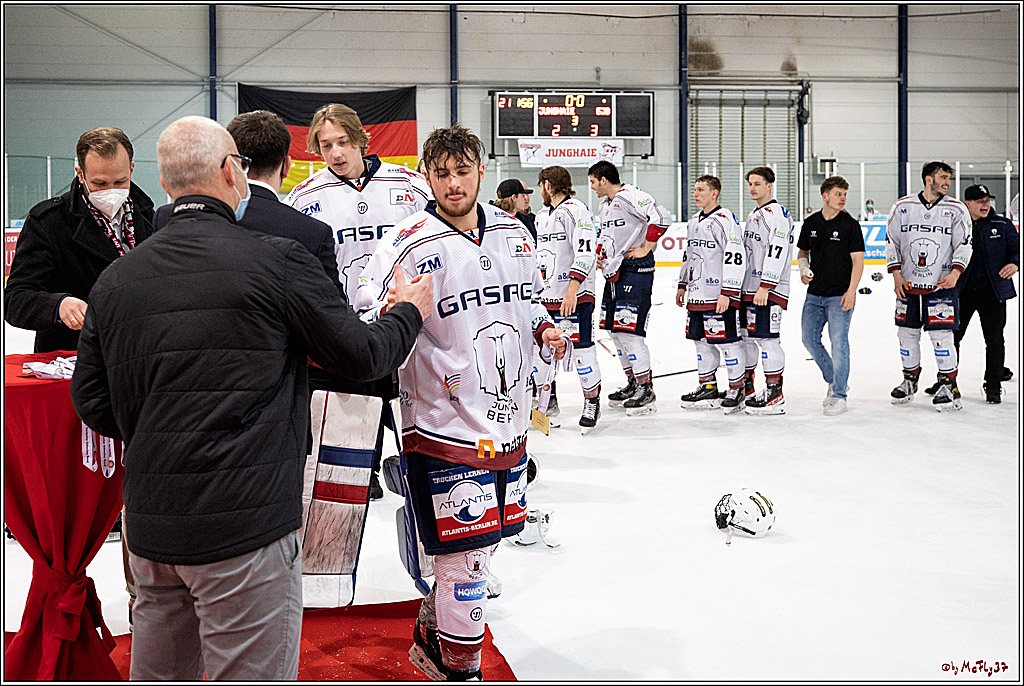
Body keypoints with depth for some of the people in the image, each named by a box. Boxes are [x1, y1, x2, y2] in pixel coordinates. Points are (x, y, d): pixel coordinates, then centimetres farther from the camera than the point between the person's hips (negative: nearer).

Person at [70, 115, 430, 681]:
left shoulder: (115, 279, 5)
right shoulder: (275, 259, -11)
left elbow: (92, 402, 9)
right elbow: (363, 357, -3)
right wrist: (408, 313, 16)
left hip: (150, 526, 6)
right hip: (244, 524, -6)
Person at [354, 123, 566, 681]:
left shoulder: (514, 234, 8)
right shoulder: (407, 246, -12)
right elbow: (366, 328, -14)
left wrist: (544, 328, 4)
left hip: (508, 424, 7)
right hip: (445, 427, -7)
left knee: (480, 547, 17)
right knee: (464, 557, -3)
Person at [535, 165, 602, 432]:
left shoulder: (576, 210, -10)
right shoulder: (542, 216, 18)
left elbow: (586, 252, -20)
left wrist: (572, 288, -28)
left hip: (576, 297, -8)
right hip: (545, 297, 8)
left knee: (582, 350, -5)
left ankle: (592, 404, 11)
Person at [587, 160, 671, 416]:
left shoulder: (630, 196, -13)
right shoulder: (604, 205, 18)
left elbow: (661, 217, -25)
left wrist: (646, 248, -19)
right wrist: (600, 252, 16)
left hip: (635, 271, -10)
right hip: (613, 272, 10)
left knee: (629, 331, -12)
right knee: (615, 331, 12)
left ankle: (646, 390, -4)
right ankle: (633, 384, 24)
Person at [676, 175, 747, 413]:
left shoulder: (725, 220, -12)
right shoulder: (693, 222, 16)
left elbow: (735, 258, -18)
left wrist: (727, 293, -22)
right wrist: (682, 285, 24)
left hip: (720, 296, -9)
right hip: (697, 295, 9)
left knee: (727, 342, -3)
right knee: (702, 340, 14)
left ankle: (736, 389, 7)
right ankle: (707, 386, 26)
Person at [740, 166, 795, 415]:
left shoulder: (777, 213, -11)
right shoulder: (753, 215, 21)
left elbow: (777, 252, -20)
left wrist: (766, 287, -25)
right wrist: (740, 287, 25)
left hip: (770, 290, -10)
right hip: (749, 289, 10)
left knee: (766, 338, -11)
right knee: (746, 336, 13)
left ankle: (775, 395, -6)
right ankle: (746, 389, 24)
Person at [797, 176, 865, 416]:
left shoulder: (850, 225, -6)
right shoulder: (810, 223, 7)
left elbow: (858, 260, -7)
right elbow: (802, 251, 20)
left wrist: (851, 291, -17)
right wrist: (803, 267, -1)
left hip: (840, 296, -5)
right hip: (814, 294, 5)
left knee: (838, 342, -8)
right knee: (810, 339, 7)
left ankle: (839, 395, 0)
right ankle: (833, 380, 27)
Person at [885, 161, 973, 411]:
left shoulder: (957, 209, 1)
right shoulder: (903, 207, 3)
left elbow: (964, 243, 1)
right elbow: (892, 241, 6)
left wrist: (955, 272, -13)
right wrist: (896, 274, -2)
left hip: (942, 286, -2)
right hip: (908, 284, 2)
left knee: (941, 336, -6)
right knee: (907, 334, 9)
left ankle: (949, 386, 8)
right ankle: (910, 380, 27)